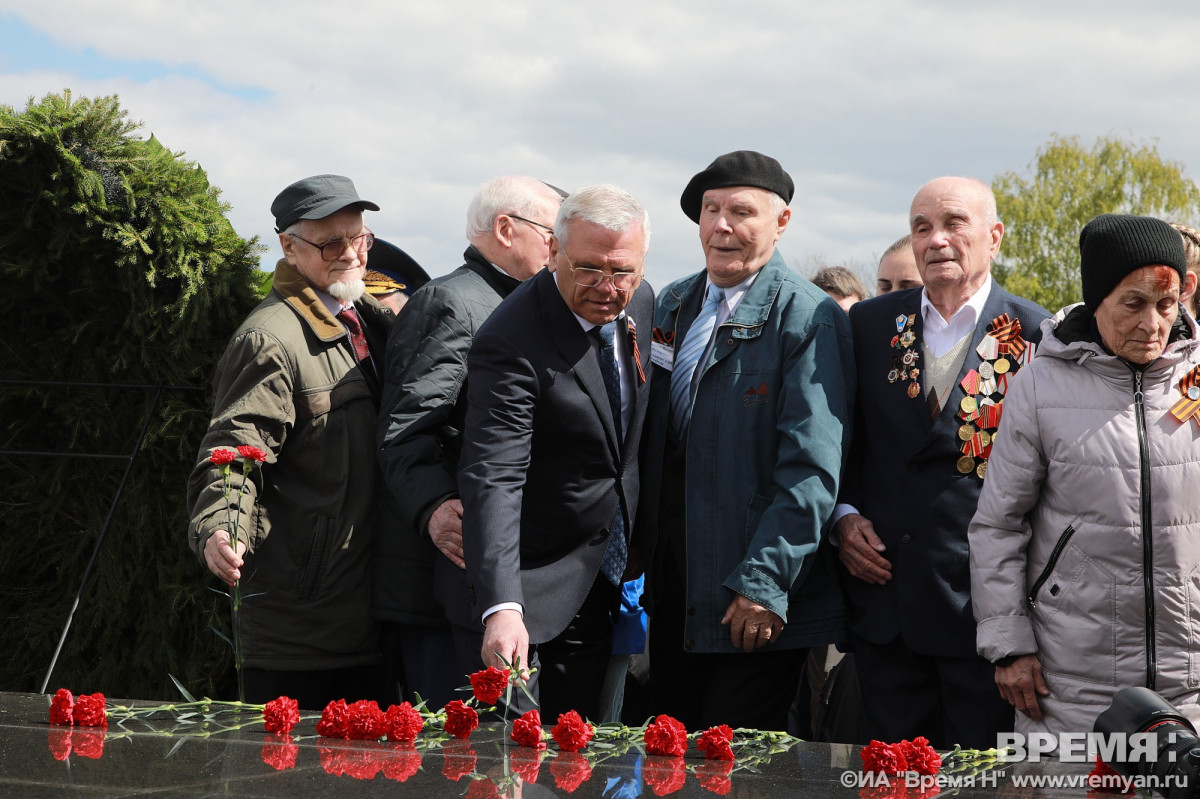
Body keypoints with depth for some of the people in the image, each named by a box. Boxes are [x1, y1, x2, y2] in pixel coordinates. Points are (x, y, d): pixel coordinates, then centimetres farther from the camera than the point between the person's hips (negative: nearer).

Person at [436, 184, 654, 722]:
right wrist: (501, 607, -42)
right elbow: (493, 480, -32)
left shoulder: (640, 302, 1)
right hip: (521, 595, -7)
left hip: (598, 590, 7)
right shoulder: (511, 341, -23)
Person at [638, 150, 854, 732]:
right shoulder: (673, 304, 12)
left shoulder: (808, 319, -11)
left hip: (754, 602, -6)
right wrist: (638, 548, 11)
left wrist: (764, 582, -21)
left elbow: (811, 469, -17)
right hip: (671, 587, 7)